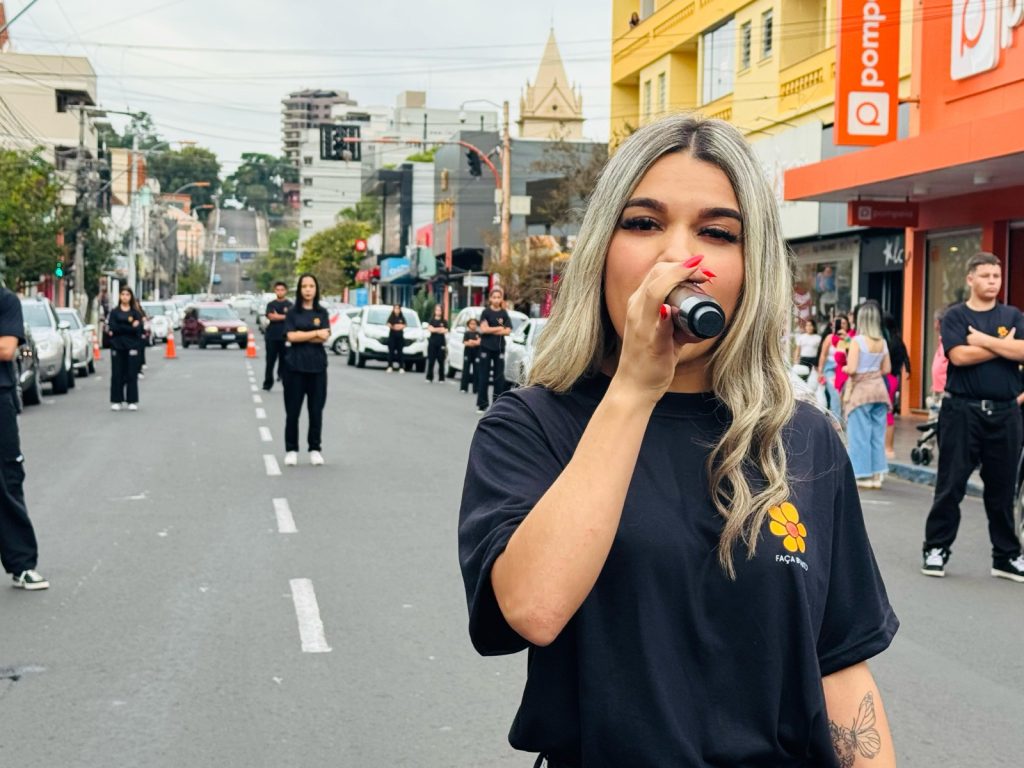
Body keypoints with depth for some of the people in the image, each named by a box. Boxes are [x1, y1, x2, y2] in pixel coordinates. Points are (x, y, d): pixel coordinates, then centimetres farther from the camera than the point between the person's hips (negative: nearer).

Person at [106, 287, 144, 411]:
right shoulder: (114, 312, 8)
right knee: (117, 374, 0)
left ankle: (132, 401, 5)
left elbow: (137, 329, -6)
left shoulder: (136, 313, 8)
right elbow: (111, 328, -6)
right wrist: (129, 325, -10)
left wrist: (119, 328, -10)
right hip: (117, 346, 0)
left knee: (132, 374, -1)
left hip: (132, 347, 0)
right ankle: (116, 401, 6)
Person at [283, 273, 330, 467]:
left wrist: (301, 336, -9)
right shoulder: (292, 312, 4)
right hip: (295, 366, -1)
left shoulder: (322, 313, 7)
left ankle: (315, 449, 12)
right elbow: (291, 336, -9)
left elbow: (324, 338, -6)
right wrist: (316, 333, -9)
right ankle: (291, 450, 8)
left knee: (316, 410, 3)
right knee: (292, 410, 1)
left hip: (317, 366, 1)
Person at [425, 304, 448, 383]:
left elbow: (445, 331, -5)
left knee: (441, 361, 1)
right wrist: (440, 329, -12)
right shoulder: (431, 320, 5)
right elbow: (430, 329, -9)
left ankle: (441, 378, 7)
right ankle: (429, 377, 2)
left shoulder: (444, 322, 7)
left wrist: (435, 329, -12)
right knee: (431, 361, -2)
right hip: (432, 342, -1)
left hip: (441, 343, 1)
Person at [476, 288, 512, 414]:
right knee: (483, 376, -1)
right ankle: (482, 404, 3)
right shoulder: (486, 312, 0)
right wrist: (498, 328, -7)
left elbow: (507, 331, -2)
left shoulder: (504, 313, 7)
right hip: (486, 347, -2)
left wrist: (490, 330, -10)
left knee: (499, 377, 2)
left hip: (499, 348, 2)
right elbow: (483, 329, -10)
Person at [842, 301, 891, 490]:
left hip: (860, 389, -6)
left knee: (860, 435, 2)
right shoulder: (882, 342, 5)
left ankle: (863, 475, 4)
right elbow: (886, 369, 10)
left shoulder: (858, 341, -12)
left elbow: (852, 369, -17)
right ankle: (877, 475, 13)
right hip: (879, 389, 6)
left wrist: (843, 368, 3)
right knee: (877, 435, 10)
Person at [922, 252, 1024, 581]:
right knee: (950, 484, 0)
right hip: (963, 410, -2)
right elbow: (959, 356, -14)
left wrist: (984, 340, -12)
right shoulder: (955, 316, 3)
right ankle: (936, 549, 10)